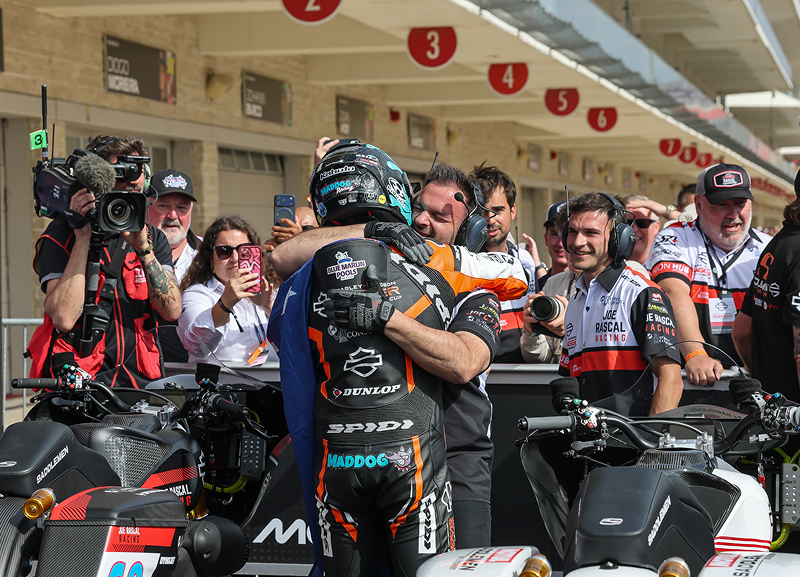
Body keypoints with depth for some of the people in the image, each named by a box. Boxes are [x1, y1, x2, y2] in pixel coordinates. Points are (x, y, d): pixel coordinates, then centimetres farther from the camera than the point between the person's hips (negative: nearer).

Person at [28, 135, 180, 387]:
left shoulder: (154, 238, 13)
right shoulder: (62, 234, 0)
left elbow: (172, 310, -2)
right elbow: (64, 318, -14)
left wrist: (143, 247, -12)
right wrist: (82, 237, -12)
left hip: (139, 380, 4)